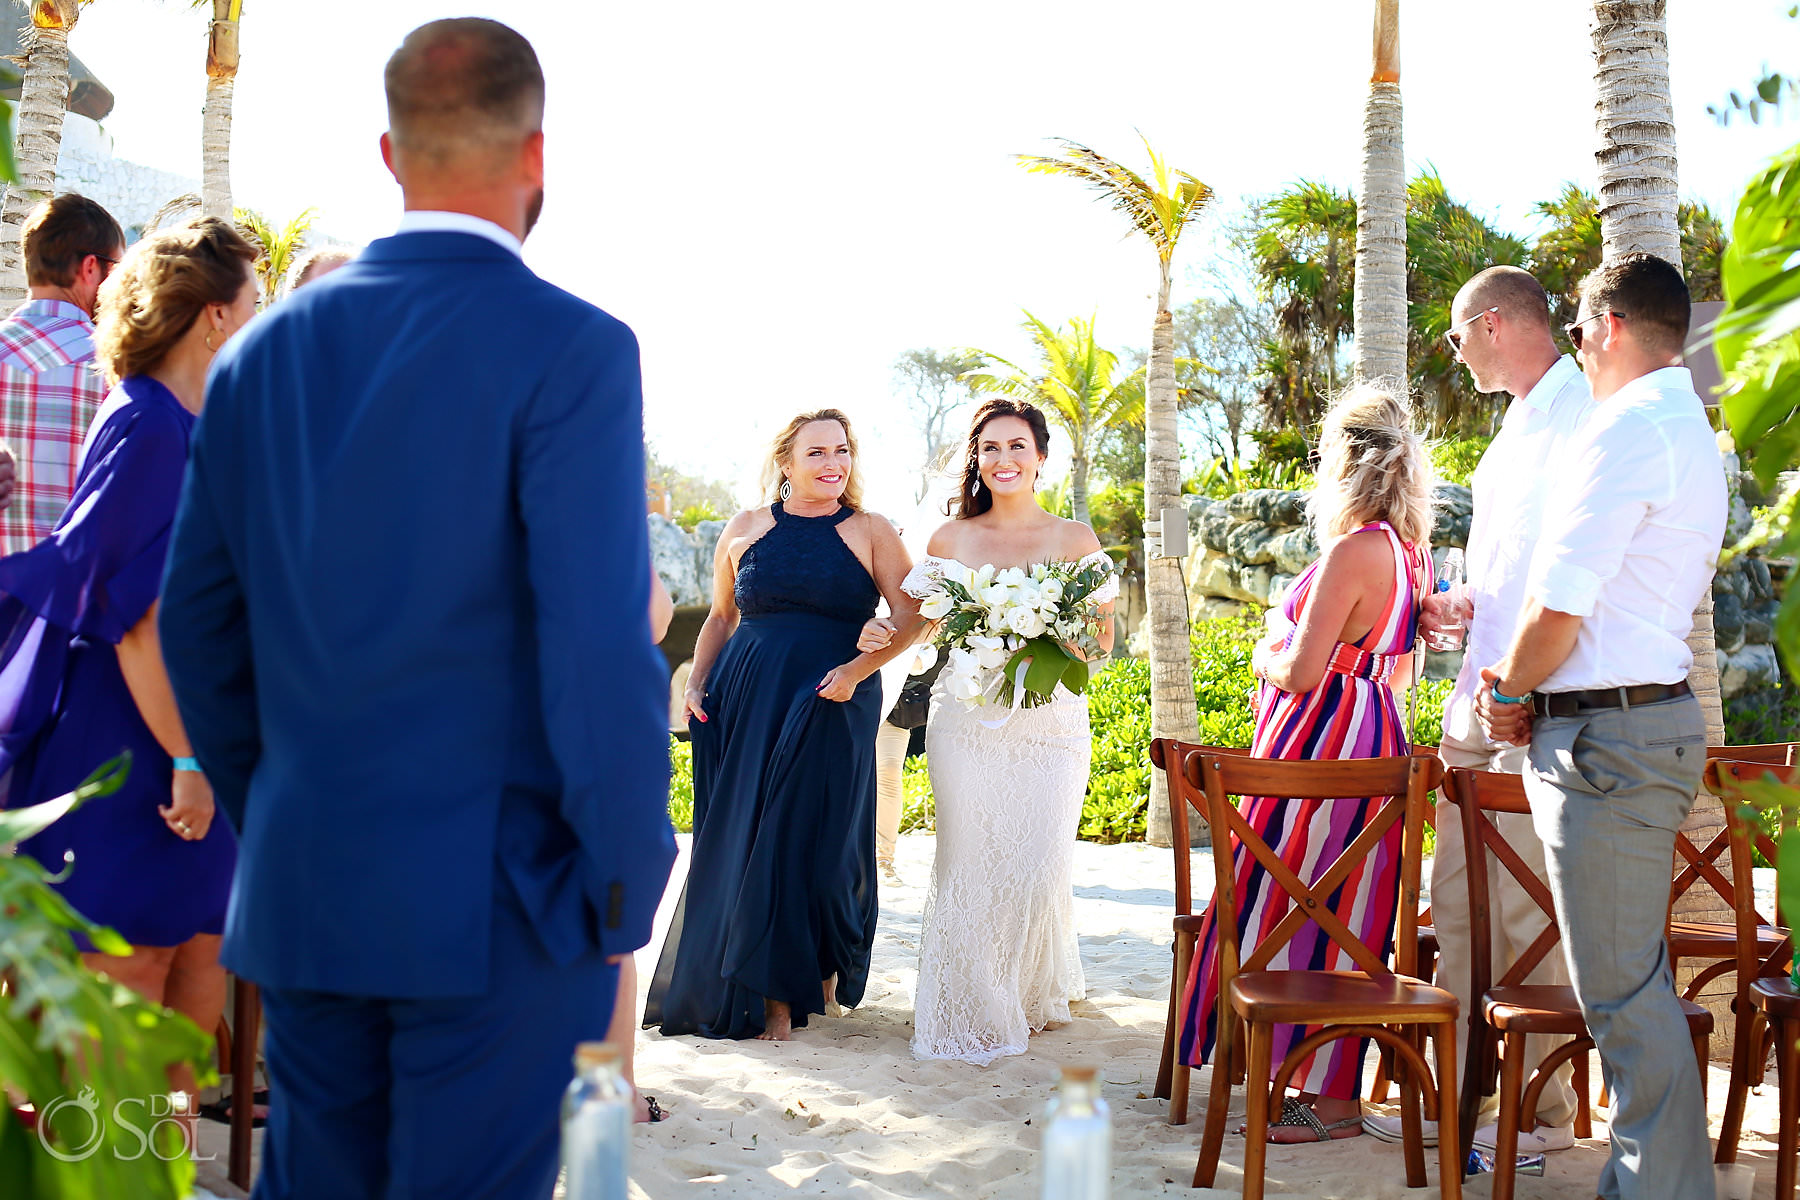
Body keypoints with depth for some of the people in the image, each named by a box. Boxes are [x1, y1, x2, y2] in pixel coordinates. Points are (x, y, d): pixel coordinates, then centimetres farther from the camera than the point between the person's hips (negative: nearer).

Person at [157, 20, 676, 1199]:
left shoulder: (265, 348, 6)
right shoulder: (572, 347, -12)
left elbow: (199, 624, 10)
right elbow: (602, 646, -18)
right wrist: (625, 887, -7)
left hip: (298, 892, 6)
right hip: (494, 902, -5)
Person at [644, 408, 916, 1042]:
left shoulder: (871, 532, 4)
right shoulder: (744, 528, 11)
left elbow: (909, 619, -1)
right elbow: (721, 617, 18)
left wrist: (855, 669, -13)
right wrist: (696, 685, 6)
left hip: (831, 705, -2)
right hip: (748, 702, 2)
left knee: (816, 838, -4)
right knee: (742, 839, 2)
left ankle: (816, 975, 14)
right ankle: (774, 992, 15)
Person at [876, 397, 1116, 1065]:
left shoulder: (1075, 540, 5)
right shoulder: (950, 540, 7)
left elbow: (1102, 641, 7)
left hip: (1050, 725, 0)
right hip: (966, 725, 0)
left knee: (1038, 867, -1)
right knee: (969, 866, -2)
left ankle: (1036, 991, 28)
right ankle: (973, 1013, 16)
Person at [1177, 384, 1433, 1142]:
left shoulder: (1353, 549, -18)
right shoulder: (1412, 551, 10)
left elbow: (1301, 672, -19)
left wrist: (1265, 654, 0)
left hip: (1324, 740, -9)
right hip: (1375, 739, 9)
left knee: (1299, 906, -2)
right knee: (1338, 910, 14)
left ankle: (1331, 1103, 5)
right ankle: (1331, 1081, 23)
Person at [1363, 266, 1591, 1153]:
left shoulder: (1581, 413, -11)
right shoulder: (1519, 423, 20)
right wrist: (1464, 609, 16)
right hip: (1482, 693, 9)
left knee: (1526, 909, -4)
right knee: (1457, 903, 10)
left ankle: (1546, 1109, 8)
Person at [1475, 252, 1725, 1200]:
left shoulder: (1626, 428, -15)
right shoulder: (1692, 432, 19)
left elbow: (1561, 603, -18)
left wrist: (1510, 695, -1)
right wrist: (1525, 686, 14)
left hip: (1605, 736, -11)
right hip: (1653, 720, 11)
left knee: (1623, 993, -5)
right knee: (1634, 980, 17)